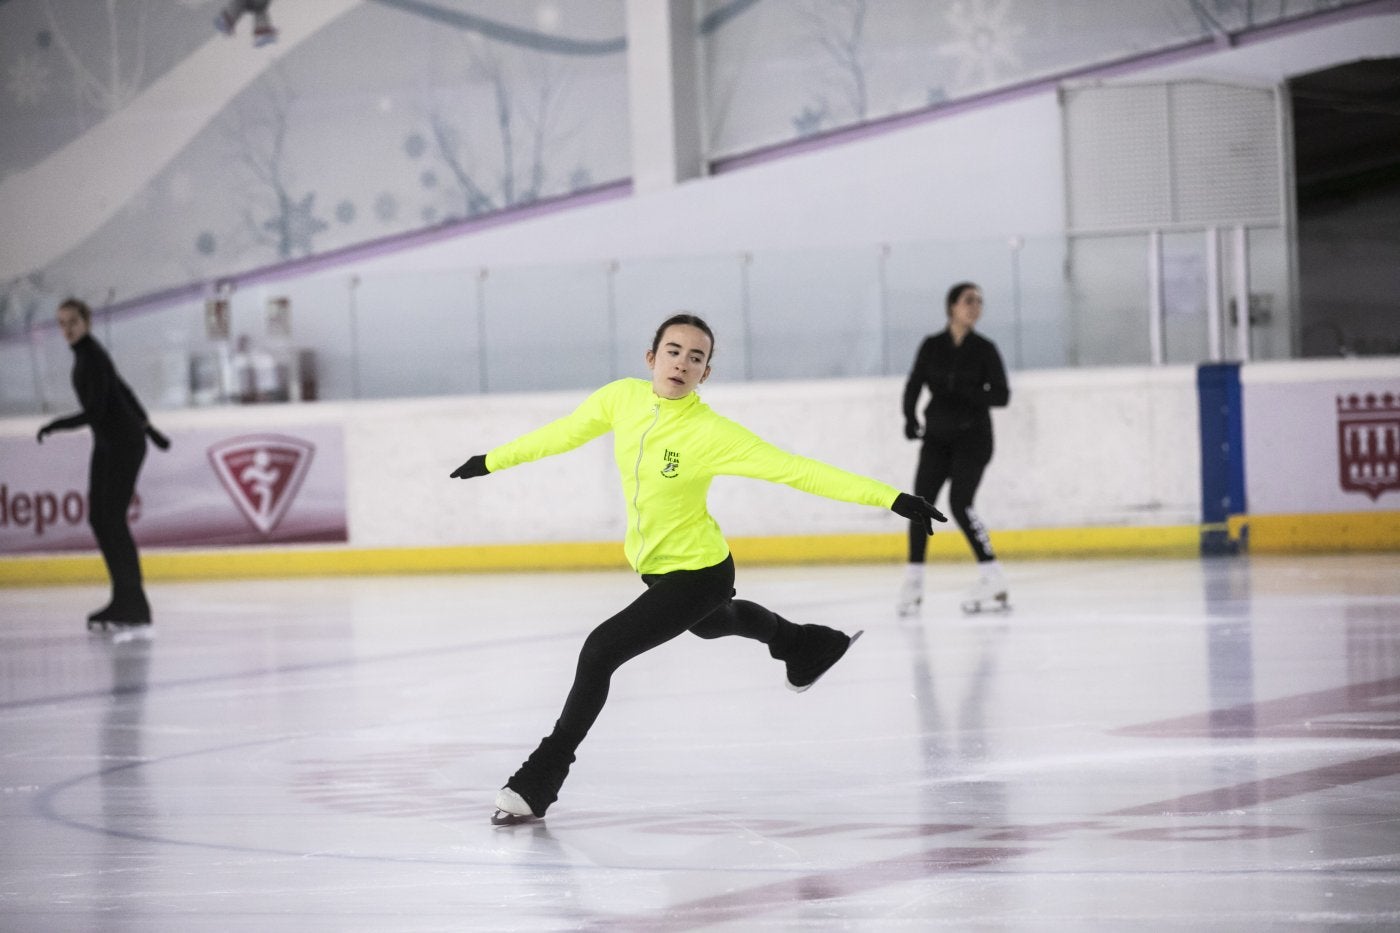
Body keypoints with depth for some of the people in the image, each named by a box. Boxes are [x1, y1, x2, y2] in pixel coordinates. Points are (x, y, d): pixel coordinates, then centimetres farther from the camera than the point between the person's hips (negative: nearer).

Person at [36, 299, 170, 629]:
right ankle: (123, 600, 13)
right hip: (107, 443, 10)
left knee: (113, 519, -12)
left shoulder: (94, 359, -19)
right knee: (98, 518, 8)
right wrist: (147, 426, 26)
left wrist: (55, 426, -16)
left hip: (124, 443, -10)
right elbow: (121, 389, 20)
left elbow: (94, 413, -24)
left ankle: (135, 605, -10)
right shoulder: (83, 354, 9)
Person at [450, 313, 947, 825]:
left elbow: (798, 470, -30)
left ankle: (541, 780, 0)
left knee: (600, 651, -16)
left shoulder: (711, 433, -29)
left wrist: (892, 498, -36)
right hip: (653, 564, 7)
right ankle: (799, 642, 67)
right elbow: (564, 432, 5)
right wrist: (494, 460, 14)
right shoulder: (622, 398, -13)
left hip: (697, 572, -7)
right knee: (709, 623, 35)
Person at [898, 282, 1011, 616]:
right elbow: (914, 385, 3)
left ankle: (993, 579, -12)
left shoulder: (984, 349, -3)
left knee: (959, 504, -17)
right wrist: (911, 419, -15)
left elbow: (1001, 395, -6)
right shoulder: (932, 347, 3)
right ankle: (913, 583, 6)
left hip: (972, 437, -3)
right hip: (937, 437, 3)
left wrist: (968, 393, -23)